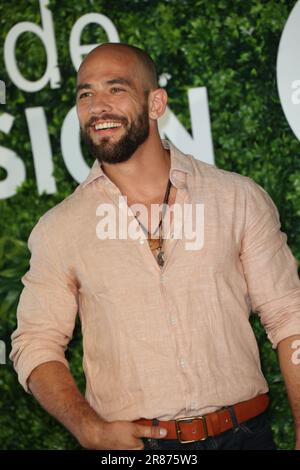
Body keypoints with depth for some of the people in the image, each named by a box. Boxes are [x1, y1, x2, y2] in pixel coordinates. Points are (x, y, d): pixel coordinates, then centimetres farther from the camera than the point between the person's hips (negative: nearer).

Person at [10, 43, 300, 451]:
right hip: (135, 444, 0)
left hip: (243, 434, 1)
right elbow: (36, 344, 2)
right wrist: (90, 429, -13)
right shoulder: (58, 229, -1)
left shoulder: (240, 198, -1)